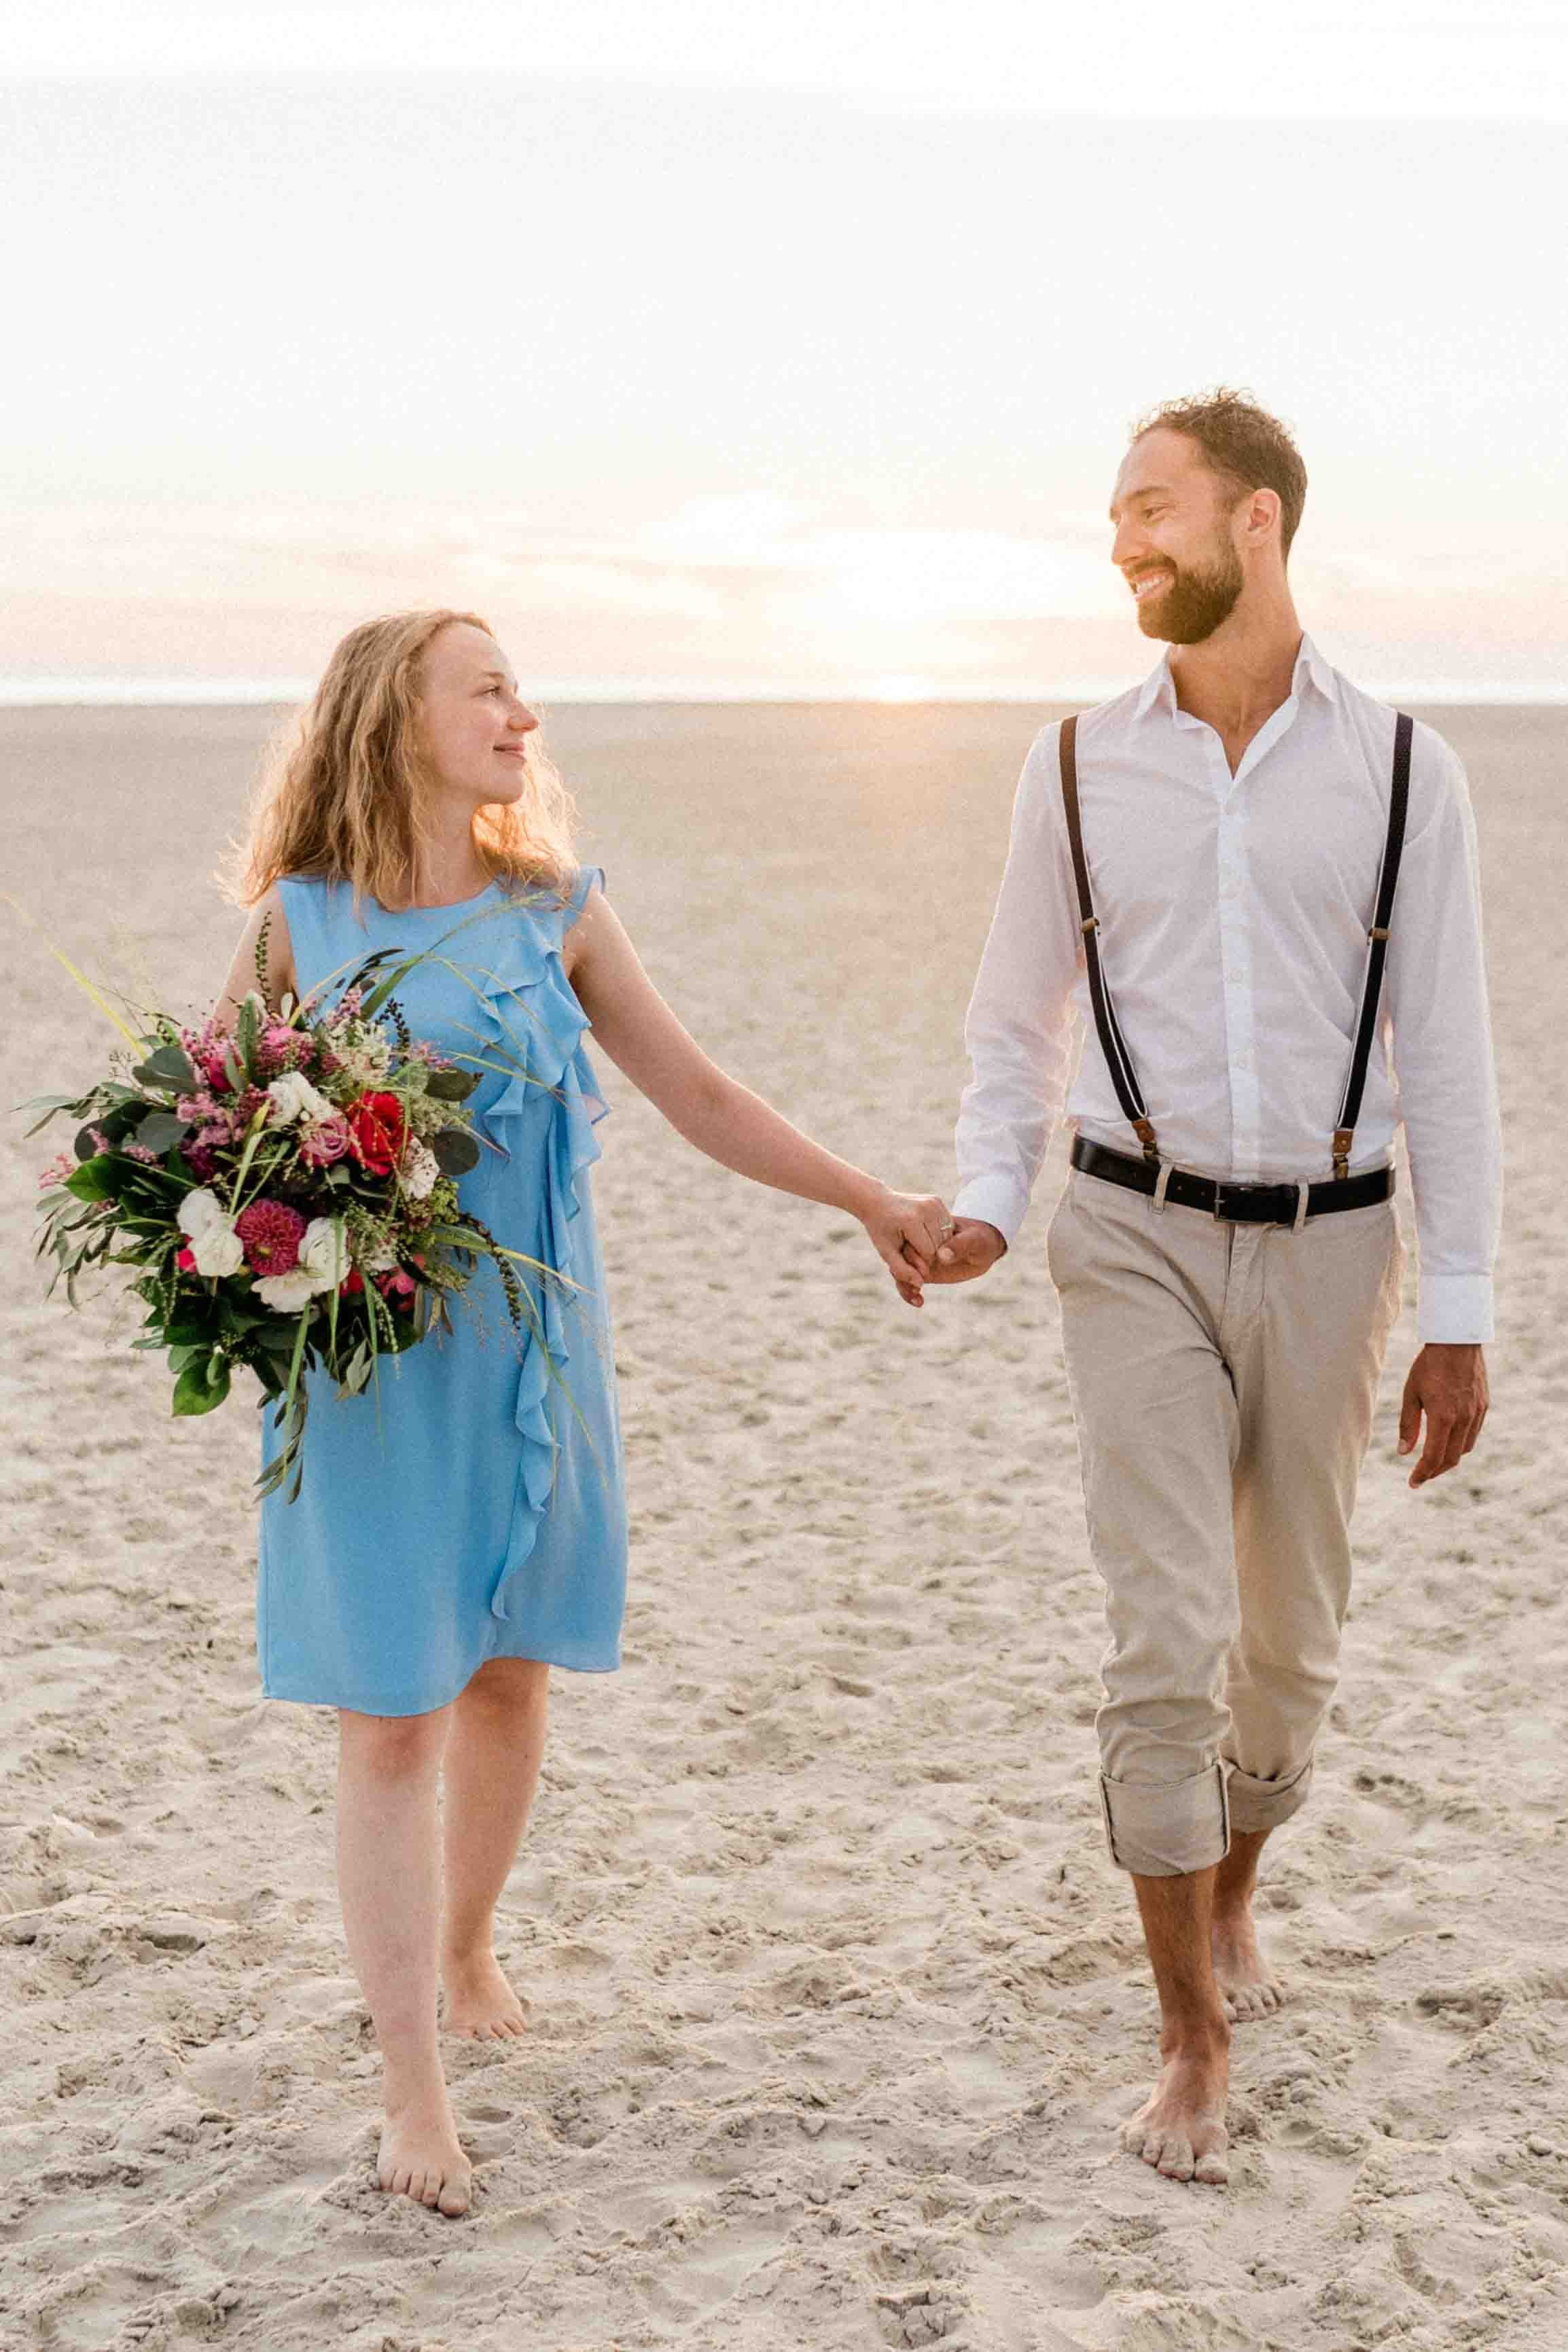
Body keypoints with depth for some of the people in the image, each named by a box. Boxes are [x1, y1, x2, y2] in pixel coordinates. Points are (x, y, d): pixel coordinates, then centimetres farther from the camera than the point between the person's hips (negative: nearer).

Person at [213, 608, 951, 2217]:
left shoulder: (555, 912, 4)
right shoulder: (301, 919, -2)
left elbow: (695, 1093, 8)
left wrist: (871, 1201, 7)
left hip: (527, 1341, 3)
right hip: (364, 1355, -3)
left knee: (510, 1671, 12)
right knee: (391, 1711, -2)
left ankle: (465, 1947, 38)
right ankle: (412, 2094, 4)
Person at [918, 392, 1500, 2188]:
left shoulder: (1399, 769, -2)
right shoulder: (1080, 766, 2)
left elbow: (1443, 1057, -1)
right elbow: (1013, 1026, 10)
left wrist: (1458, 1315, -3)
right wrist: (984, 1203, -7)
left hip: (1326, 1248, 1)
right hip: (1138, 1242, 0)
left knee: (1290, 1639, 13)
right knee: (1166, 1640, -8)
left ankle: (1227, 1889, 41)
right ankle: (1193, 2035, 4)